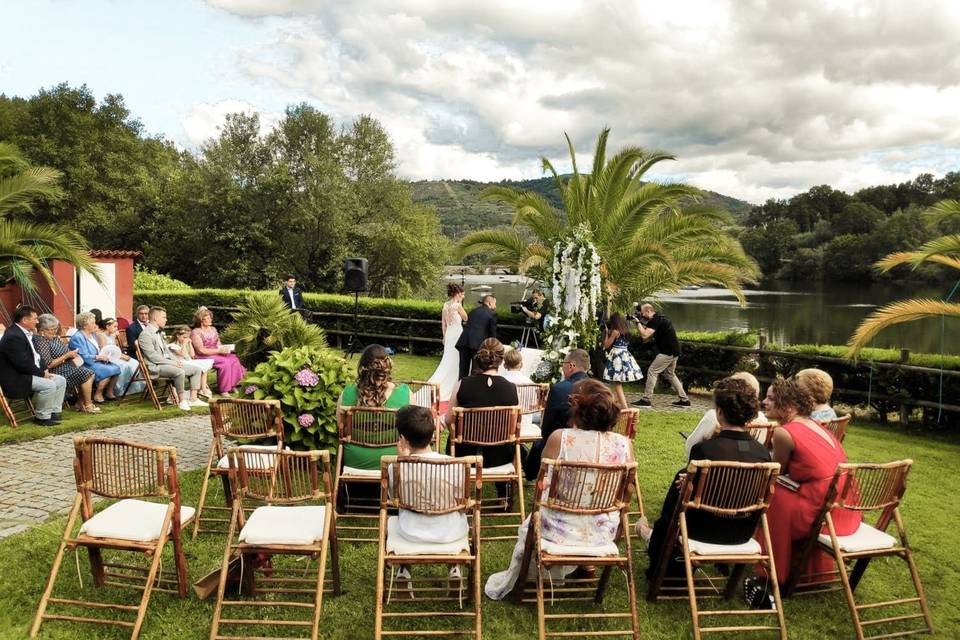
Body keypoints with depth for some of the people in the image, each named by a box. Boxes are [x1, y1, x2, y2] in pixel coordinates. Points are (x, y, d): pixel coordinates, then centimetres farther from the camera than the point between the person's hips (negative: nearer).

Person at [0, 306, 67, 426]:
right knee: (49, 385, -26)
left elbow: (35, 357, 16)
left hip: (29, 373, 10)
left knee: (61, 380, 5)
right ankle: (42, 417, -11)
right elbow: (23, 364, -25)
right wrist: (42, 373, -15)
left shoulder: (27, 333, 11)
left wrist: (43, 370, 0)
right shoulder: (13, 336, -21)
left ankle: (54, 412, 7)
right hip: (15, 379, -10)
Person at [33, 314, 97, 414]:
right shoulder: (40, 341, -19)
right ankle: (88, 405, -6)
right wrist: (67, 355, -19)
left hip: (67, 367, 10)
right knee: (86, 375, -17)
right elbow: (48, 365, -24)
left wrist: (71, 354, 0)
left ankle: (80, 403, 5)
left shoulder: (53, 337, 9)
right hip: (57, 372, -10)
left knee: (90, 373, -2)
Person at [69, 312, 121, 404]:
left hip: (97, 362, 9)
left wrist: (104, 356, 3)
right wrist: (99, 357, -19)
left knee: (116, 368, -14)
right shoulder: (77, 338, -12)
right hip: (87, 365, -9)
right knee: (109, 370, -28)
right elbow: (84, 357, -20)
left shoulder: (92, 335, 17)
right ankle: (97, 395, -15)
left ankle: (109, 393, -3)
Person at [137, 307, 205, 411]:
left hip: (168, 362, 10)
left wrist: (177, 361, 5)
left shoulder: (159, 333, 19)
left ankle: (193, 399, -3)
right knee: (180, 372, -35)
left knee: (197, 369, 1)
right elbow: (153, 357, -18)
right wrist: (173, 363, -19)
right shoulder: (145, 334, -11)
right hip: (155, 367, -10)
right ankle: (182, 401, -21)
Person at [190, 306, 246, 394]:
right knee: (225, 362, -31)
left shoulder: (213, 329, 16)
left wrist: (223, 349, -6)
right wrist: (218, 351, -20)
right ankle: (223, 390, -22)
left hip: (216, 354, 7)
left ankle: (232, 385, -10)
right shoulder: (196, 332, -8)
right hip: (204, 357, -7)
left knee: (234, 359, -19)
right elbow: (201, 350, -15)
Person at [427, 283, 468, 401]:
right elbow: (466, 318, -1)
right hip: (457, 333, -7)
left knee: (448, 360, 14)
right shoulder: (457, 305, -14)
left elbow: (443, 323, 12)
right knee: (455, 361, 1)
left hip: (448, 334, 7)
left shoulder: (446, 305, 7)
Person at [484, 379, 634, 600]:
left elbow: (542, 484, -5)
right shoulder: (624, 444, -13)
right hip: (603, 534, 3)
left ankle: (508, 582, 52)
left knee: (527, 527, 33)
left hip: (560, 531, -2)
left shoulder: (559, 438, -20)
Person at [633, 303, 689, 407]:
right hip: (674, 351, 10)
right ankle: (684, 399, 21)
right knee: (670, 374, 19)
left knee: (652, 371, -6)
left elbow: (644, 335, -24)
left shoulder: (656, 320, -16)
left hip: (668, 352, -10)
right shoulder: (659, 318, 15)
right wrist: (641, 324, 6)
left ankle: (646, 399, -4)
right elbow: (649, 336, 19)